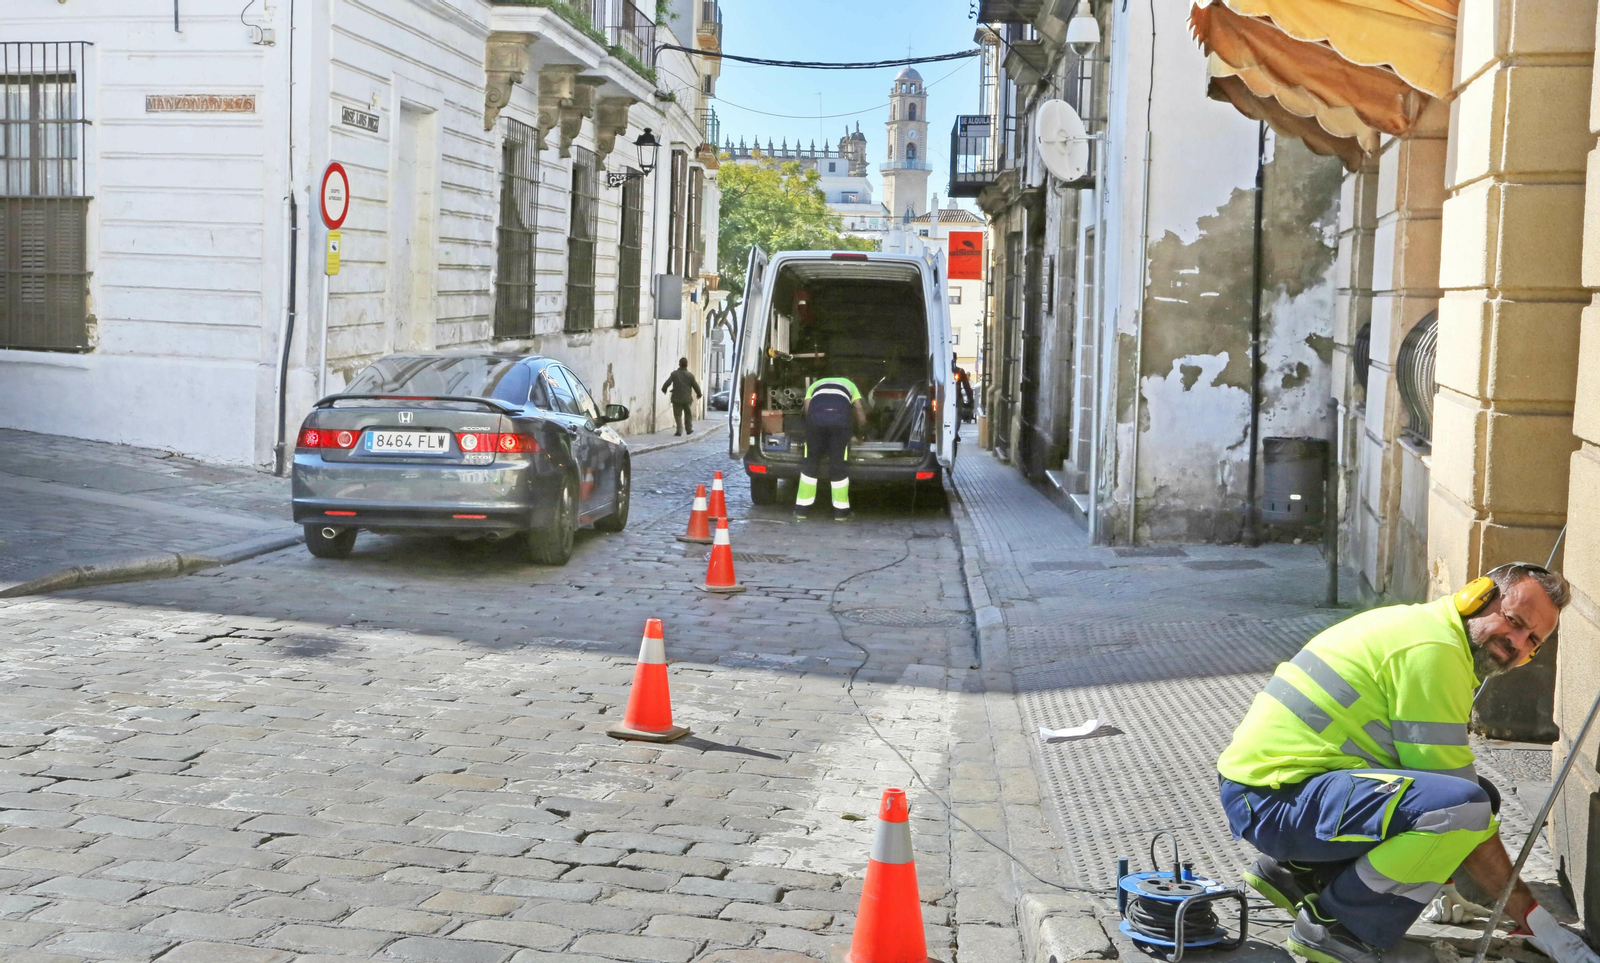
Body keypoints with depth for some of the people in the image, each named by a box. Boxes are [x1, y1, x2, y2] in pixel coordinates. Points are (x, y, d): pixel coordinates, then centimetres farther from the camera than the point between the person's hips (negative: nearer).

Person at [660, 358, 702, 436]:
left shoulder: (674, 374, -6)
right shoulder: (690, 375, -4)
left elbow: (667, 383, -10)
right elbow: (695, 386, 0)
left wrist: (664, 389, 12)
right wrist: (699, 394, 18)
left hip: (677, 399, -1)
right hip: (687, 399, 1)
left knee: (678, 415, 4)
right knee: (688, 414, 18)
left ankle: (679, 430, -8)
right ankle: (689, 429, 25)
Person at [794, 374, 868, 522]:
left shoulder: (815, 385, 38)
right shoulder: (849, 384, 38)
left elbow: (807, 408, 18)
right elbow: (862, 418, 31)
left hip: (816, 416, 1)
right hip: (841, 417, -1)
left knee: (810, 462, 12)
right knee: (839, 464, 9)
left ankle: (802, 509, 17)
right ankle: (841, 511, 13)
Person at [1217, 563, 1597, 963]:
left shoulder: (1420, 626, 16)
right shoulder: (1434, 650, -15)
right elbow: (1459, 807, -16)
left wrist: (1446, 889, 25)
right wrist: (1533, 919, -10)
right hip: (1271, 798, -10)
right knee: (1466, 804, -26)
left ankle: (1298, 869, 16)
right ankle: (1338, 927, -8)